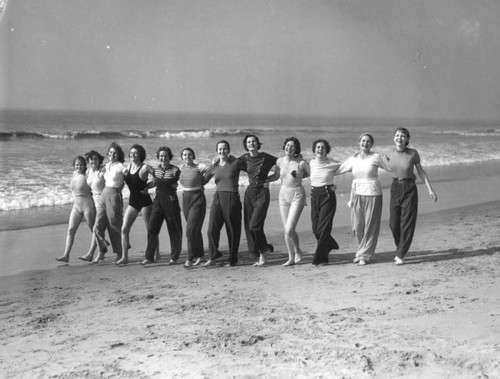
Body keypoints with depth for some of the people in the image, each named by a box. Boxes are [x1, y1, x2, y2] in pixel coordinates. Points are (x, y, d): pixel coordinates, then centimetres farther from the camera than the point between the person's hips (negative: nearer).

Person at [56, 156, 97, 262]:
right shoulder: (74, 175, 6)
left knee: (94, 230, 6)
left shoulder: (87, 176, -11)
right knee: (70, 230, -3)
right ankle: (66, 255, -5)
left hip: (88, 205, -6)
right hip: (76, 206, 6)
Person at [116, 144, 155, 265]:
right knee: (124, 229, -3)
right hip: (132, 202, 6)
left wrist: (147, 186, -11)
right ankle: (124, 257, 1)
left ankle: (157, 254, 17)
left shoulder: (145, 168, -12)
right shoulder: (128, 167, 6)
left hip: (145, 202, -6)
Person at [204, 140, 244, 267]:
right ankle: (213, 256, 4)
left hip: (232, 198, -3)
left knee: (233, 230, 3)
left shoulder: (236, 163, -1)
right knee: (212, 228, -8)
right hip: (217, 198, 3)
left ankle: (233, 259, 15)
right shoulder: (214, 166, 11)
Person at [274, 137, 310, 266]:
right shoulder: (279, 161, 4)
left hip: (297, 195, -4)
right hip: (283, 195, 5)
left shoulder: (301, 163, -9)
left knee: (289, 230, -14)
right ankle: (291, 258, 18)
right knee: (286, 230, 6)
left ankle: (298, 251, 13)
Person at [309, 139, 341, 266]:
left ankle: (320, 258, 2)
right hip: (314, 195, 5)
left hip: (328, 195, -5)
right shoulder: (311, 163, 6)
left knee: (323, 228, -7)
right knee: (315, 228, 7)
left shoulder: (333, 164, -6)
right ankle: (330, 245, 36)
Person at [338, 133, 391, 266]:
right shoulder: (353, 159, 9)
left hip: (372, 194, -4)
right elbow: (338, 170, 19)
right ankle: (362, 251, 26)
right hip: (357, 194, 4)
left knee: (370, 227, 0)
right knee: (357, 227, 4)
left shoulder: (376, 157, -3)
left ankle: (364, 255, 10)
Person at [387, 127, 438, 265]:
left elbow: (420, 171, 0)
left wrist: (430, 189, -2)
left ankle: (400, 255, 7)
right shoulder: (392, 152, -2)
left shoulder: (413, 153, -11)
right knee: (394, 224, 5)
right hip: (395, 188, 3)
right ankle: (400, 248, 32)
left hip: (409, 189, -3)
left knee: (407, 223, -2)